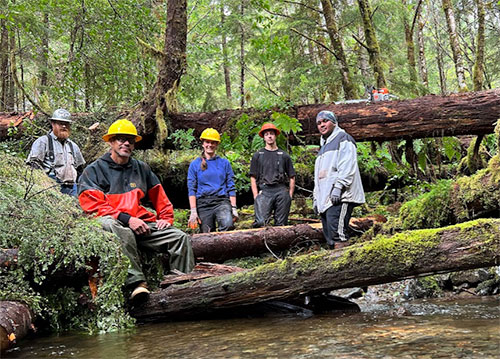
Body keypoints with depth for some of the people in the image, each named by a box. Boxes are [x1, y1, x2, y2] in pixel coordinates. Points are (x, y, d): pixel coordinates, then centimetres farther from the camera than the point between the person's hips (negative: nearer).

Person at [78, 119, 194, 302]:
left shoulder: (141, 168, 22)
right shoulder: (94, 170, 7)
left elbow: (159, 196, 30)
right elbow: (94, 206, -5)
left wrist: (166, 217, 12)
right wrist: (127, 219, -16)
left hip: (142, 223, 5)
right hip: (113, 223, -5)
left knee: (181, 238, -15)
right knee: (120, 230, -42)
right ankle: (137, 281, -44)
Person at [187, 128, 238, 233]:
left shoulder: (224, 163, 13)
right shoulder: (195, 164, 10)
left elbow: (231, 188, 11)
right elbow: (191, 190, 5)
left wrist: (234, 208, 2)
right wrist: (193, 211, -4)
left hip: (222, 201, -1)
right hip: (203, 204, 1)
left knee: (228, 225, -30)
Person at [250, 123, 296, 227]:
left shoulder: (284, 155, 16)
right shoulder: (258, 155, 15)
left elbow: (292, 177, 15)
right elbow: (253, 178, 10)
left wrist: (290, 195, 4)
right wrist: (256, 195, -2)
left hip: (282, 191, 1)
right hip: (264, 191, -1)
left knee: (281, 224, -1)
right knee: (261, 222, -19)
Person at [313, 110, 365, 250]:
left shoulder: (343, 139, 3)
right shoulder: (323, 147, 30)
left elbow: (347, 166, -11)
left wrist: (338, 187, -21)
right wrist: (316, 198, 21)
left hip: (340, 197, -9)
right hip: (325, 199, 9)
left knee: (338, 234, -21)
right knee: (330, 240, 4)